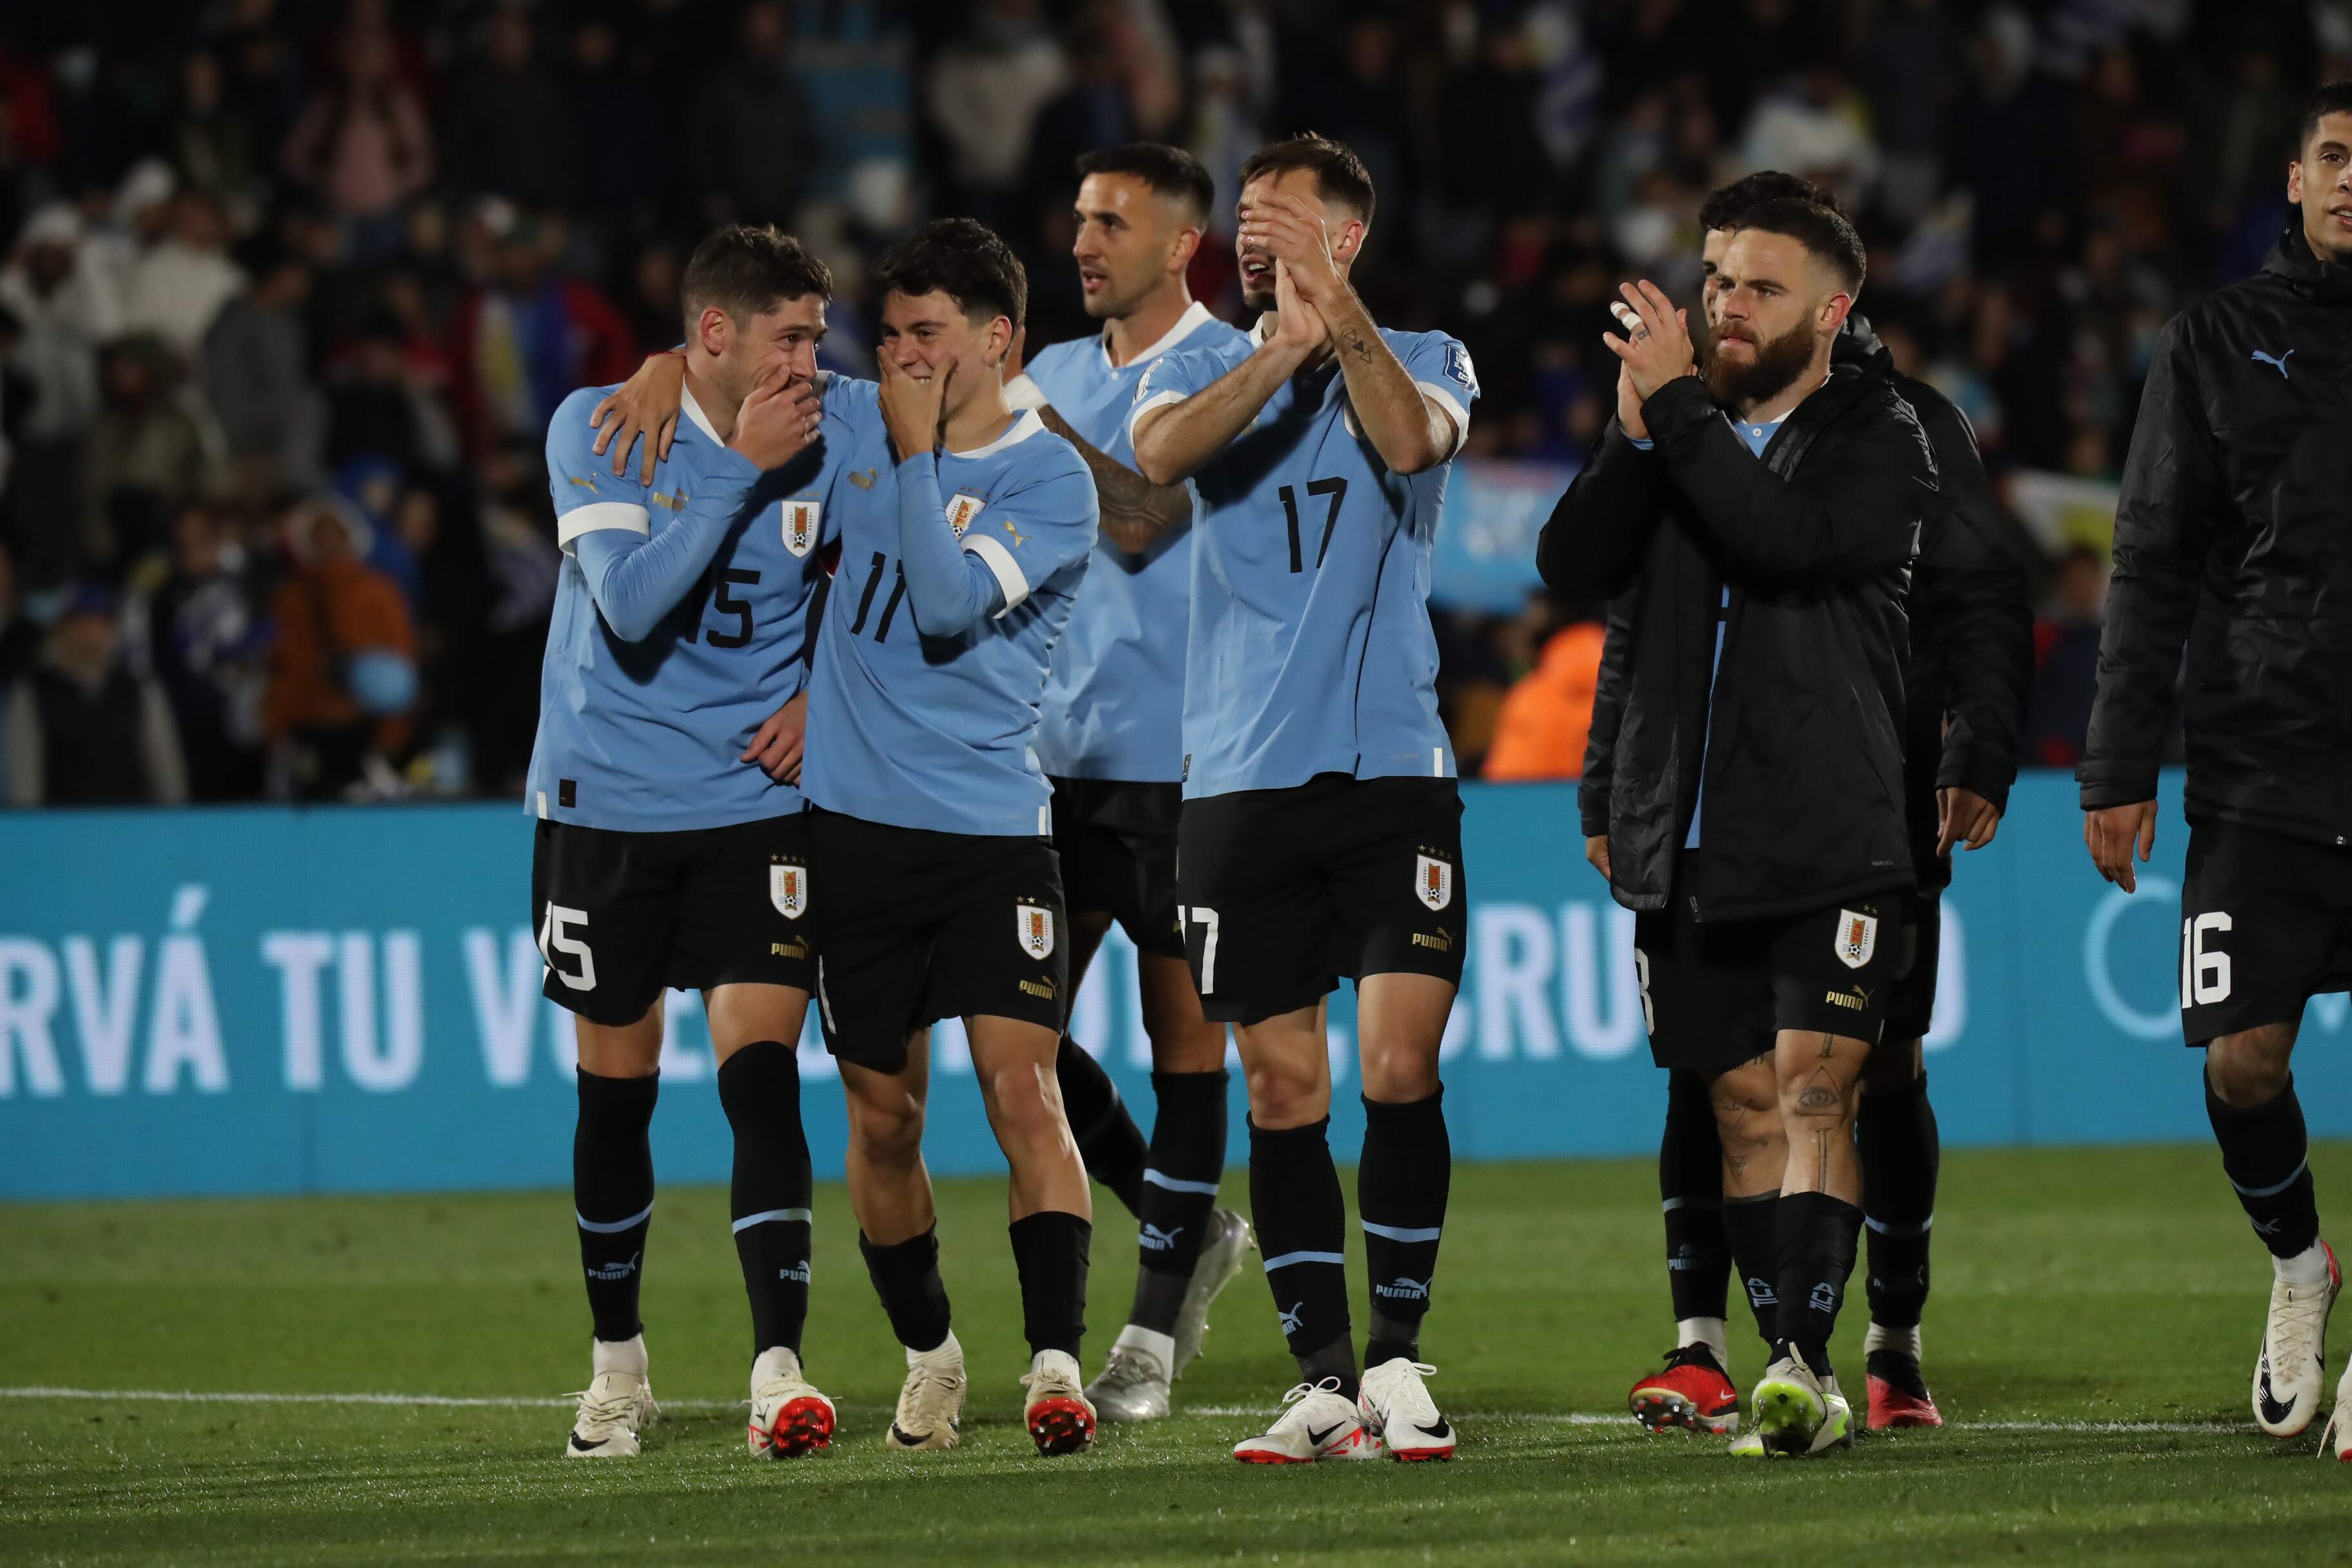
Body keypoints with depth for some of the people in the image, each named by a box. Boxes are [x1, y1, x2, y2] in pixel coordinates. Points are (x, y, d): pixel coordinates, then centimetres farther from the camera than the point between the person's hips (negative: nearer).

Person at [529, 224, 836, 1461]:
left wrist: (823, 697, -2)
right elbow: (632, 602, -23)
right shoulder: (597, 430, -10)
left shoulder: (821, 444, -2)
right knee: (616, 1087, 9)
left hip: (757, 802, 1)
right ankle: (617, 1365, 26)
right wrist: (741, 468, -24)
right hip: (606, 801, -1)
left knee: (761, 1071, -14)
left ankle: (779, 1369, -18)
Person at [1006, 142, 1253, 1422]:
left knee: (1181, 1027, 0)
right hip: (1055, 746, 7)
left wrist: (1034, 424, -16)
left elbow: (1142, 523, -17)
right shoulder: (1052, 376, 14)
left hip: (1175, 751, -6)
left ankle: (1156, 1329, 7)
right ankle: (1190, 1228, 23)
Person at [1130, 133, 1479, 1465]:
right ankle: (1327, 1384, 8)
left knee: (1401, 1066, -11)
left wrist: (1335, 308, -25)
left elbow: (1413, 437, -17)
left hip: (1394, 767, -2)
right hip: (1244, 778, 2)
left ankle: (1398, 1357, 3)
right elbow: (1162, 451, -13)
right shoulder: (1202, 370, 11)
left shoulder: (1425, 360, 7)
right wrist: (1285, 350, -26)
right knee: (1285, 1089, 2)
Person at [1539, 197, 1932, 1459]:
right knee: (1742, 1104, 5)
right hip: (1684, 837, 5)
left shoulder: (1876, 441, 0)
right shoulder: (1673, 431, 15)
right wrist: (1636, 428, -10)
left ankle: (1802, 1358, -23)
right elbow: (1569, 567, 1)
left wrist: (1681, 407, -16)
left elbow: (1787, 539, -20)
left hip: (1829, 841, -5)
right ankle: (1802, 1391, 10)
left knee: (1814, 1092, -15)